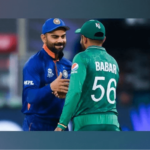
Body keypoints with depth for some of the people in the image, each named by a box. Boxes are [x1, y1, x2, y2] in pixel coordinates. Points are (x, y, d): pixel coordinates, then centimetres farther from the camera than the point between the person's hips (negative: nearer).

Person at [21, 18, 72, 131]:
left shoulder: (68, 65, 12)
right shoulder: (34, 63, -8)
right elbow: (30, 95, -18)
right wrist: (51, 88, -35)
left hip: (61, 124, 7)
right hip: (37, 125, -7)